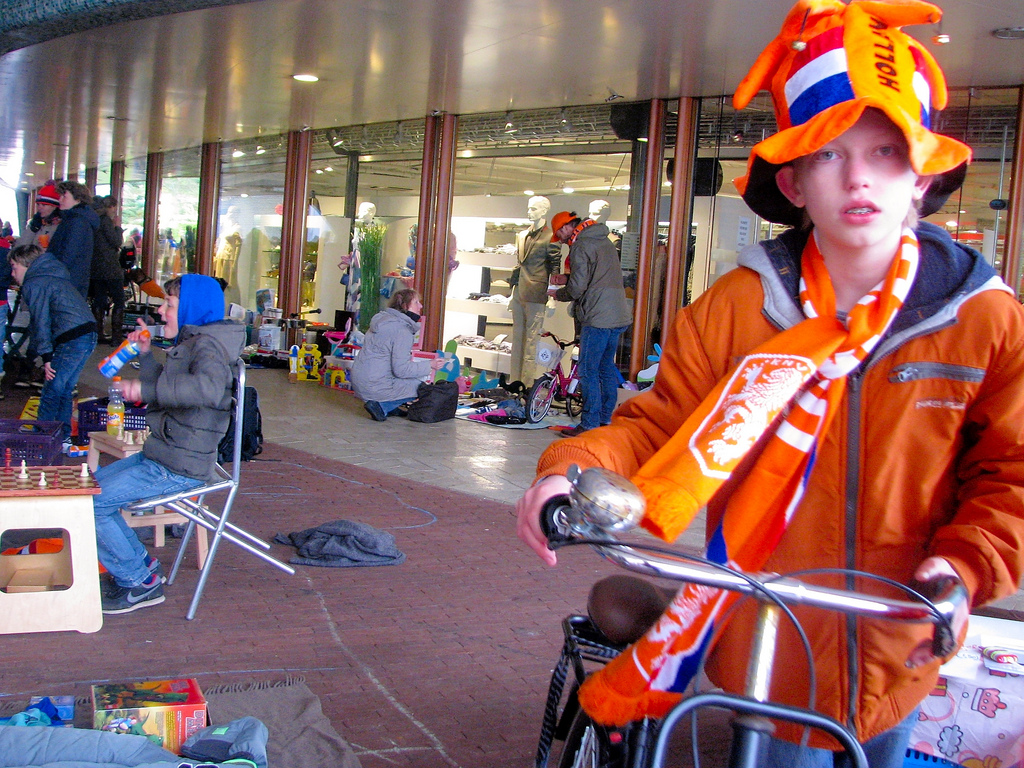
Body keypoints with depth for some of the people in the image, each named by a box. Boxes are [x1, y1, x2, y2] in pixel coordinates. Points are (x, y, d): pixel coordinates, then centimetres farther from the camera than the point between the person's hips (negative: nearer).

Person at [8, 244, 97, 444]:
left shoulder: (33, 284, -2)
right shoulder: (54, 277, 26)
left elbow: (41, 322, -9)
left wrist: (46, 357, -9)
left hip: (73, 340, -9)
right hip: (89, 335, 9)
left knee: (52, 389, -3)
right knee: (65, 388, 15)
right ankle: (63, 437, 17)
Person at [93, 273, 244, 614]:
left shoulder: (208, 346, -18)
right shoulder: (189, 343, 15)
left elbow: (208, 389, -42)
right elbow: (164, 392, 31)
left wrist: (146, 389, -39)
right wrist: (145, 355, 21)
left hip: (178, 469, -11)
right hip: (160, 457, 11)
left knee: (90, 505, -14)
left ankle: (140, 583, 0)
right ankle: (140, 563, 20)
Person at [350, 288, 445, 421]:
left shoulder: (383, 319, 11)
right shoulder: (402, 332, -17)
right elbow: (401, 370, -19)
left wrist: (407, 357, 22)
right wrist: (429, 365, -10)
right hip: (374, 387, -9)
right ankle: (381, 405, -6)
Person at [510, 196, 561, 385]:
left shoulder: (550, 237, -6)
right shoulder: (522, 235, 16)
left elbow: (554, 268, -7)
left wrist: (552, 298, -12)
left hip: (536, 295, -7)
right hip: (519, 292, 7)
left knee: (531, 340, -5)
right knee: (517, 339, 10)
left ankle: (527, 386, -2)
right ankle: (514, 382, 15)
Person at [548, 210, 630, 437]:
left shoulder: (581, 246, -10)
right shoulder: (604, 241, 18)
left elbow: (577, 288, -14)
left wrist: (557, 293, 5)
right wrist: (567, 279, 21)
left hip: (597, 318, -9)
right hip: (619, 317, 9)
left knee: (588, 371, -4)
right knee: (607, 369, 14)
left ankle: (589, 425, -3)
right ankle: (606, 420, 19)